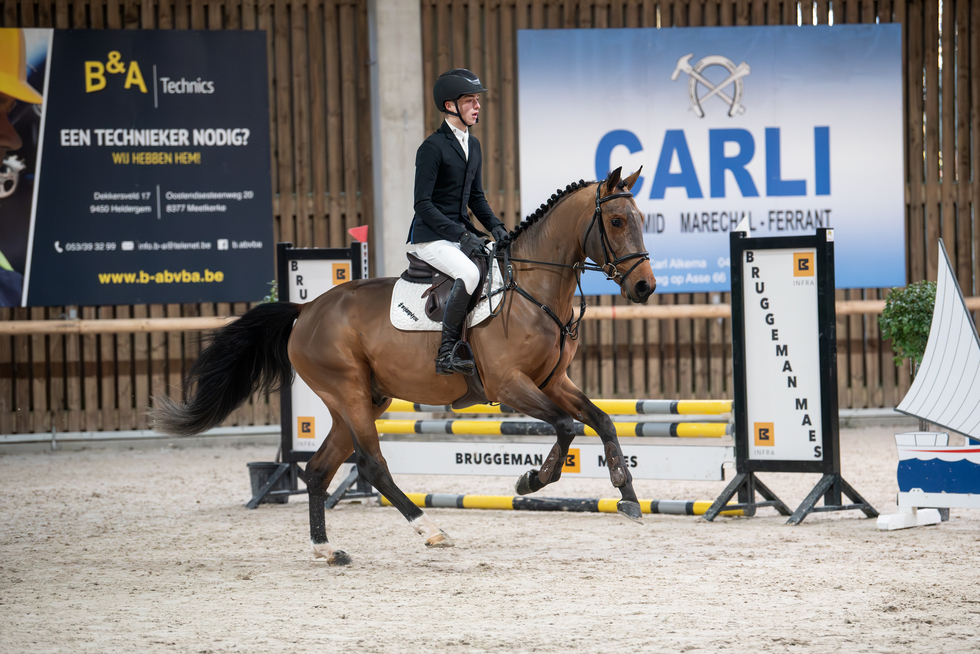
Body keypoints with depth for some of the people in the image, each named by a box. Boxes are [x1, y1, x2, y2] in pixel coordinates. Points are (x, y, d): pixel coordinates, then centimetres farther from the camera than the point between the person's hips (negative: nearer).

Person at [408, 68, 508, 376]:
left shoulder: (473, 145, 13)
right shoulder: (432, 148, -13)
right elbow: (423, 203, -17)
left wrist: (495, 226, 2)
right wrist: (460, 234, -23)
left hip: (462, 232, 9)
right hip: (431, 238, -8)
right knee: (470, 273, -33)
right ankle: (446, 354, -27)